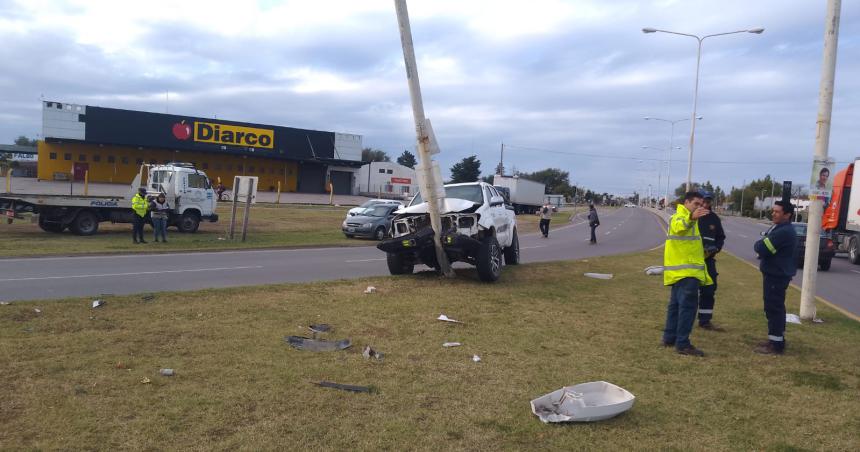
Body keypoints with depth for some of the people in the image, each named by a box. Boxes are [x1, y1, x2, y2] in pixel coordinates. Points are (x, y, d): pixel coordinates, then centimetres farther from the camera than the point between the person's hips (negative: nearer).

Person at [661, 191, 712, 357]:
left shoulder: (687, 219, 22)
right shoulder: (680, 217, -12)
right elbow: (680, 226, -41)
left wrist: (701, 251, 25)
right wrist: (691, 217, -60)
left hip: (682, 270, 11)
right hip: (686, 271, -11)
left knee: (676, 304, 14)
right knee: (688, 305, -11)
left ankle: (669, 338, 21)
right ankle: (683, 344, -10)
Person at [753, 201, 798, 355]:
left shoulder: (783, 232, -22)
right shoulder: (780, 228, 14)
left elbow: (761, 249, -23)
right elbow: (762, 246, 16)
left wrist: (759, 245, -3)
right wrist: (762, 245, -5)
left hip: (777, 275, -11)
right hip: (776, 273, 11)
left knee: (773, 308, -7)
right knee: (776, 307, 18)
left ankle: (776, 345, -2)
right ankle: (777, 339, 28)